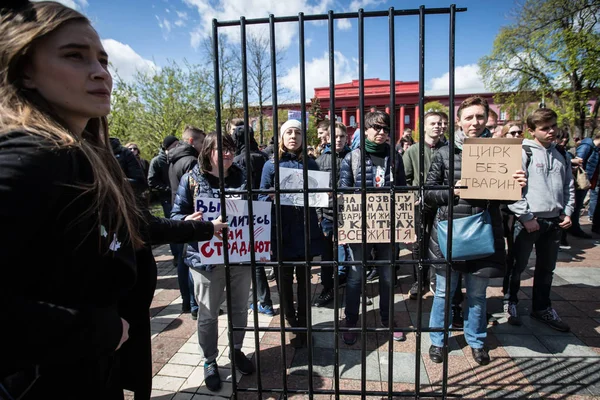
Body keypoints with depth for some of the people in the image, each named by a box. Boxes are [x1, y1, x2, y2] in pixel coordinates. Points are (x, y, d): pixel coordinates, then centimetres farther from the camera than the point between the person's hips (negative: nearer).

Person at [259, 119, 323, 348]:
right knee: (283, 281, 8)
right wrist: (273, 197, -21)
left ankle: (302, 324, 29)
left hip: (306, 232, 2)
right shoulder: (271, 165, 2)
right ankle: (292, 322, 29)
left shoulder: (310, 164, 8)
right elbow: (262, 197, 0)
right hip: (281, 233, -1)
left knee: (304, 280, 12)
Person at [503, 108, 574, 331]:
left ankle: (541, 308, 31)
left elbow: (569, 186, 17)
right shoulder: (524, 153, -9)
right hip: (529, 220, -6)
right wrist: (525, 217, -16)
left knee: (546, 268, 16)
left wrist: (567, 213, 6)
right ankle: (510, 302, 25)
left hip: (554, 221, 6)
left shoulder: (561, 154, 11)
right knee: (518, 265, 7)